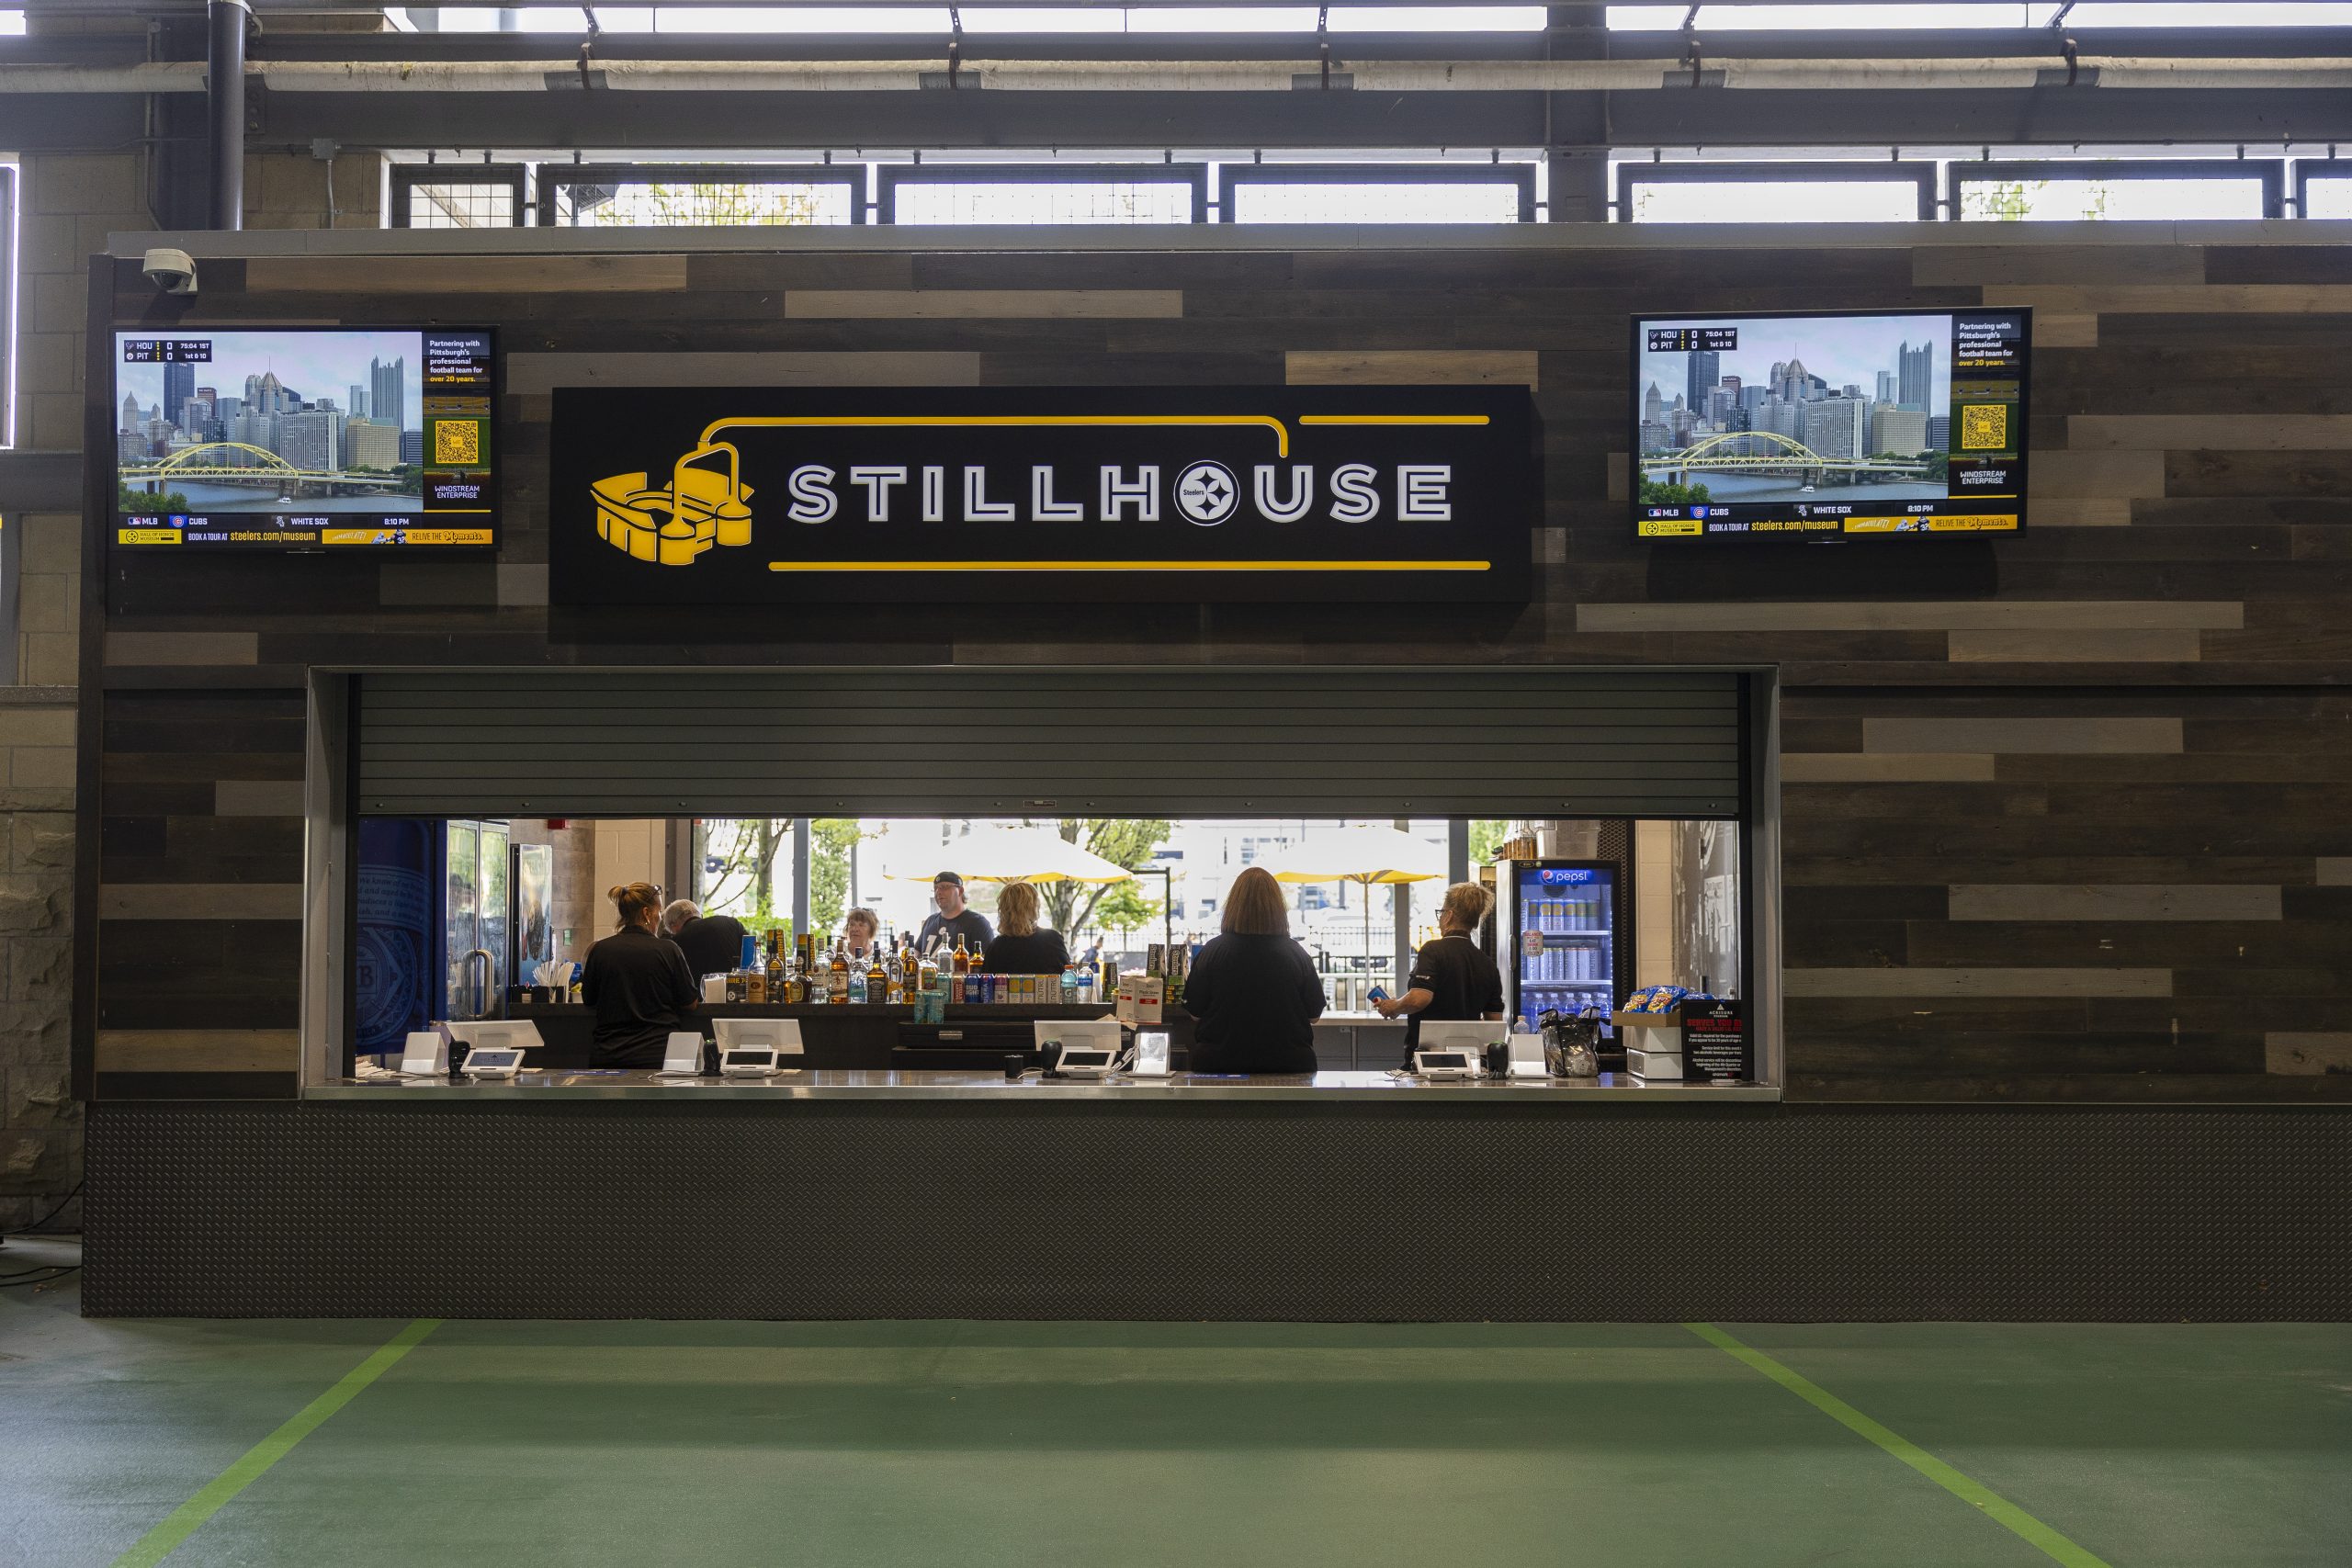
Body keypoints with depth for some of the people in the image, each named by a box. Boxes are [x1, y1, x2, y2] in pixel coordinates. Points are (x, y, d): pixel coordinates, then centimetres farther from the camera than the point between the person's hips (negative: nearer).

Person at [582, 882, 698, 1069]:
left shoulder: (600, 950, 0)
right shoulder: (668, 950, -7)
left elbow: (588, 1000, 14)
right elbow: (690, 1004, 2)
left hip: (608, 1057, 3)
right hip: (657, 1057, -3)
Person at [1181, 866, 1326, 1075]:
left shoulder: (1213, 950, -8)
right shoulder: (1297, 954, -6)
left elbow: (1195, 1012, 1)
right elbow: (1314, 1015, 4)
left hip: (1220, 1062, 0)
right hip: (1288, 1064, 0)